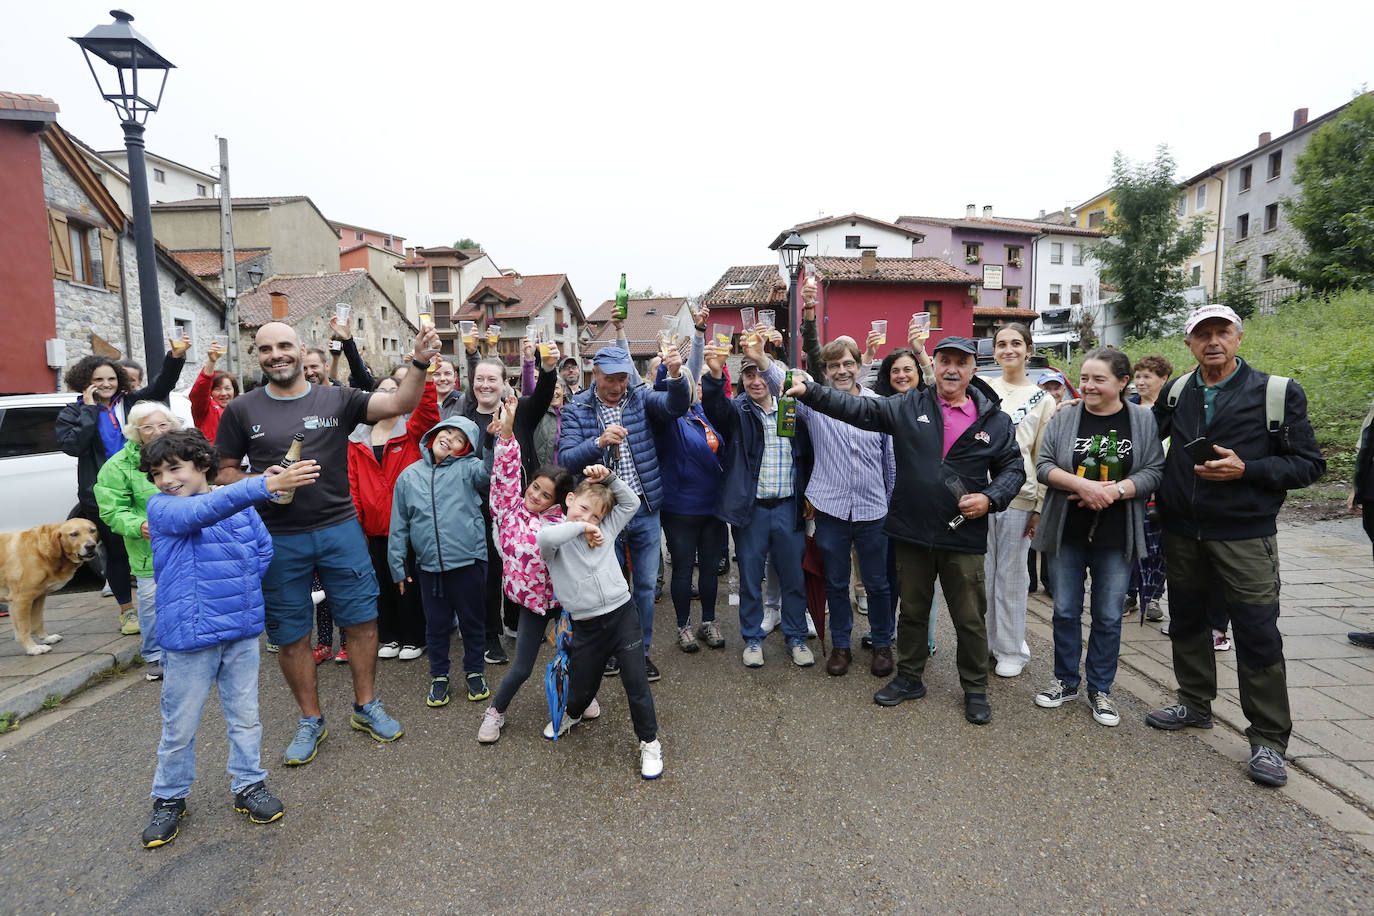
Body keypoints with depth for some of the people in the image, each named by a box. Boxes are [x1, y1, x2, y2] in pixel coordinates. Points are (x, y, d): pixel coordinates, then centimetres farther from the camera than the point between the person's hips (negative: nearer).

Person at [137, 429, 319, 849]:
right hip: (189, 635, -3)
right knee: (180, 726, 10)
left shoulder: (241, 506, 3)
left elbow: (264, 549, 12)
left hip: (242, 630, 3)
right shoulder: (161, 507, -9)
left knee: (245, 716, 14)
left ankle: (248, 785, 32)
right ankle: (169, 799, 32)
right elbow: (203, 511, -30)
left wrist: (244, 591, -4)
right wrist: (269, 483, -43)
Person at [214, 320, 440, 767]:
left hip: (339, 529, 0)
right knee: (291, 636, 10)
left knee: (362, 621, 5)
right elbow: (226, 472, 8)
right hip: (278, 540, 1)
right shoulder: (241, 411, 3)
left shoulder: (337, 399, 1)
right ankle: (311, 720, 29)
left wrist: (419, 363, -28)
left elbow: (400, 403, -11)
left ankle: (366, 706, 26)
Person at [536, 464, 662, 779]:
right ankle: (575, 712, 52)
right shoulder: (558, 537, -6)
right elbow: (544, 537, -30)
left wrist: (609, 477, -2)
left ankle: (649, 742, 21)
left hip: (622, 615, 1)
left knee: (636, 682, 1)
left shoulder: (606, 529, 6)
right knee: (581, 687, 15)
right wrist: (579, 527, -21)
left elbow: (631, 503, 9)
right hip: (586, 627, -1)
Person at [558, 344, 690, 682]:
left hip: (645, 509, 2)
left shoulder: (640, 397, -1)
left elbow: (676, 406, -19)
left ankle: (640, 650, 30)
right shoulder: (576, 409, -4)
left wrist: (676, 374, -38)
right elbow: (566, 459, -15)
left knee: (646, 585, 12)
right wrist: (599, 442, -31)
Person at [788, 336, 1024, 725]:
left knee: (970, 618, 9)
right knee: (912, 610, 16)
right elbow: (857, 408, -6)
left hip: (963, 535, -1)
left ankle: (975, 689, 28)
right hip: (912, 532, 1)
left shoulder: (994, 419, 2)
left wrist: (990, 498, -9)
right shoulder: (908, 407, 1)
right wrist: (809, 391, -16)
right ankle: (909, 678, 34)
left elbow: (1013, 468, 8)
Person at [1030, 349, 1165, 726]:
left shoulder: (1143, 420, -1)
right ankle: (1066, 681, 26)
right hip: (1067, 533, 1)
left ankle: (1100, 689, 23)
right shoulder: (1064, 418, 0)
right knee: (1065, 610, 9)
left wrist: (1114, 490, -20)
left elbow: (1154, 471, -4)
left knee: (1108, 616, 8)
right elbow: (1044, 465, -4)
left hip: (1116, 538, -1)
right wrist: (1082, 485, -20)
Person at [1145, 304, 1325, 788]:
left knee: (1258, 635, -1)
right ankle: (1196, 704, 34)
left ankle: (1268, 739, 13)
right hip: (1181, 533, 4)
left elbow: (1309, 464, -6)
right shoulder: (1175, 393, 5)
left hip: (1245, 537, -4)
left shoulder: (1278, 393, -6)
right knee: (1186, 622, 15)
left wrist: (1245, 469, -19)